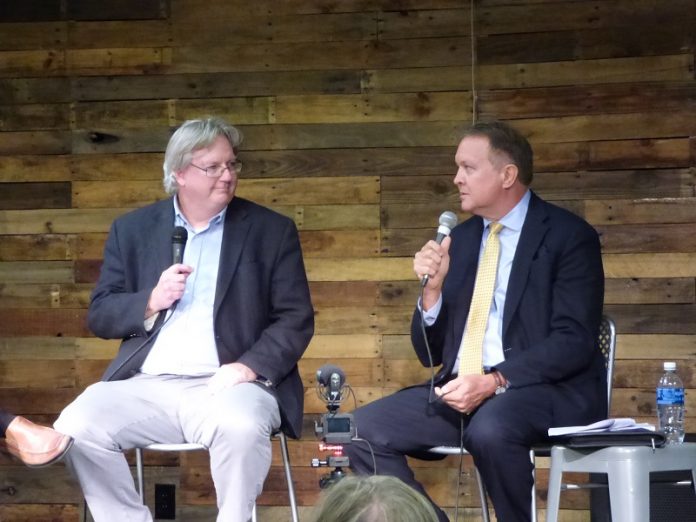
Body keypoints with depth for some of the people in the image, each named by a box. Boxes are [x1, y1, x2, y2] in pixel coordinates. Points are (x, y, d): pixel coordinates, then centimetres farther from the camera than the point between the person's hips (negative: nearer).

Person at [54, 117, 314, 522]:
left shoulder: (271, 230, 9)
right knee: (75, 428, -25)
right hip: (147, 387, 2)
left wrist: (250, 367, -14)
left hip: (226, 385, -2)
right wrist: (151, 302, -8)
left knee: (242, 427, -36)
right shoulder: (133, 230, 14)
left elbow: (296, 320, 4)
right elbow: (100, 316, 12)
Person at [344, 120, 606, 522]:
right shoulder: (461, 238, 13)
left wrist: (494, 382, -24)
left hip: (544, 389, -6)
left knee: (490, 428, -37)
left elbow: (574, 341, -13)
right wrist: (433, 289, -5)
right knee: (363, 431, -14)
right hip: (461, 390, 6)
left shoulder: (569, 236, -4)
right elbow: (431, 353, 14)